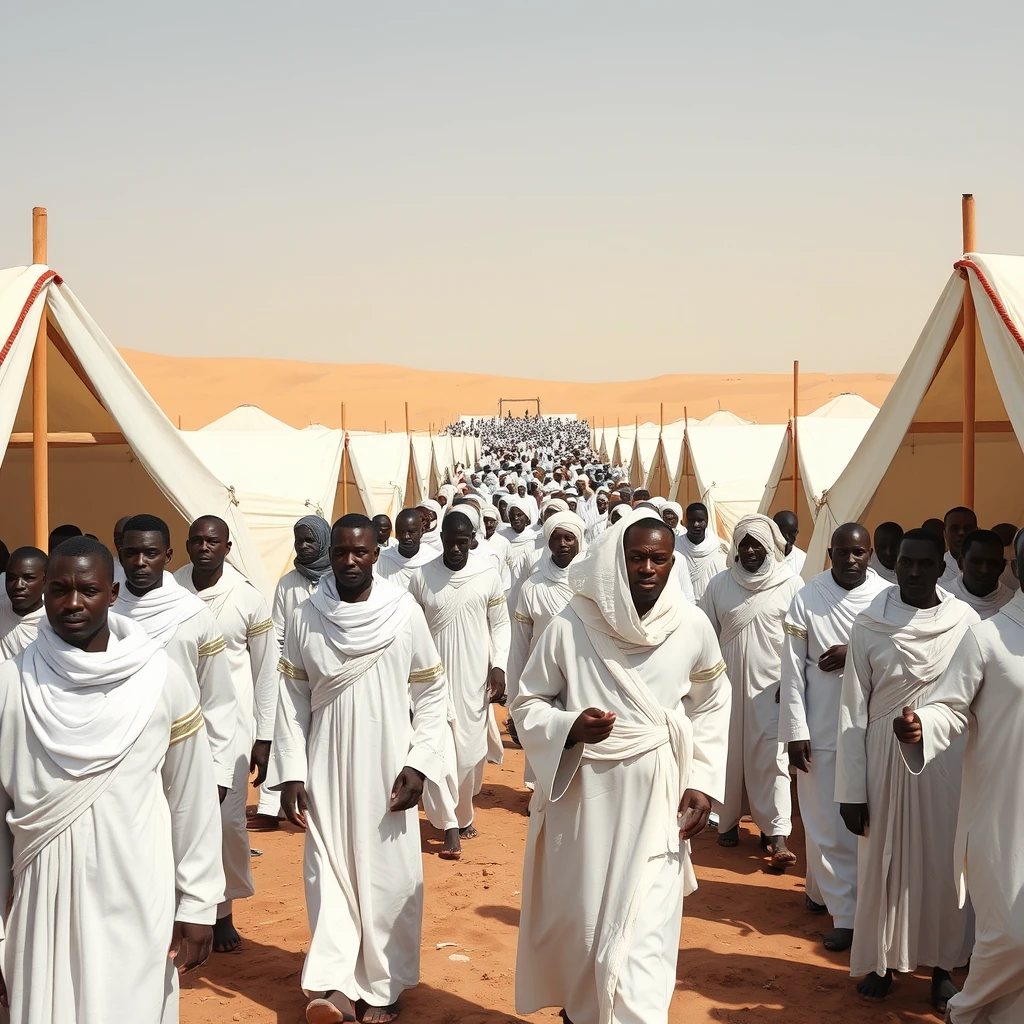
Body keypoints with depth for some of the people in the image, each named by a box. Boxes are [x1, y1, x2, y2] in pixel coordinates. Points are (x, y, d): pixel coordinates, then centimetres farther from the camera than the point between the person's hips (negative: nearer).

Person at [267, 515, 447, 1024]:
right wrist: (290, 775, -3)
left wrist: (418, 765, -7)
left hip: (387, 770, -1)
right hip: (326, 771, 1)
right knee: (329, 872, 2)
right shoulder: (304, 618, -3)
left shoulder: (405, 613, -6)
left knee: (388, 876, 7)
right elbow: (292, 700, 1)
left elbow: (430, 693, 0)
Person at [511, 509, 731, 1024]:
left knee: (646, 924, -3)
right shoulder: (570, 627, -12)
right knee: (577, 913, 14)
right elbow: (527, 703, -1)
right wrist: (570, 727, -21)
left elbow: (711, 706, 9)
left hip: (657, 797, 0)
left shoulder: (692, 626, -6)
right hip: (583, 796, 0)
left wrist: (703, 781, 2)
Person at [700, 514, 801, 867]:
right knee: (728, 755, 8)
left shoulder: (791, 585, -3)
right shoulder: (719, 585, 4)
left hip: (771, 686, -2)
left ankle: (777, 835, -6)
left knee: (771, 758, -6)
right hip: (726, 683, 2)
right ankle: (728, 822, 22)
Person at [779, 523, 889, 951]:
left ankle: (822, 889, 29)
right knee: (827, 822, 2)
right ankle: (844, 912, 11)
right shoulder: (807, 599, -4)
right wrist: (795, 731, -5)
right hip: (820, 727, -1)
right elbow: (793, 670, -3)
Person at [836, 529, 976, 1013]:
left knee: (943, 864, 9)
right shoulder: (868, 625, -6)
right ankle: (880, 960, 27)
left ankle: (942, 965, 27)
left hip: (946, 761, 0)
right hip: (884, 757, 0)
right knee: (881, 862, 9)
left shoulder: (966, 622, -4)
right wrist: (851, 790, -5)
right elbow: (853, 709, -4)